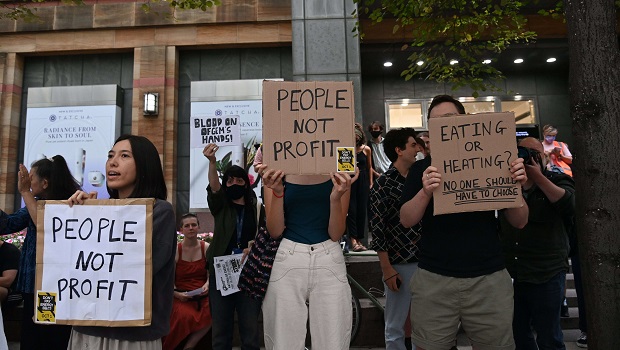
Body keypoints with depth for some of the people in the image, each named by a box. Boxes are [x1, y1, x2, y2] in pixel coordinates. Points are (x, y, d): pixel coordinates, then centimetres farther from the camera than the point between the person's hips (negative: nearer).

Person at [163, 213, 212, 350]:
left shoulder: (206, 248, 4)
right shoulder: (175, 250, 0)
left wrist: (207, 285, -17)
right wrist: (177, 294, -16)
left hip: (202, 296, 2)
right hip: (181, 297, -1)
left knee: (212, 313, -29)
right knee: (184, 315, -32)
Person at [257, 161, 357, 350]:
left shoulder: (338, 175, 2)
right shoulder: (277, 173, 2)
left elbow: (336, 234, -2)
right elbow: (275, 231, -3)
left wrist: (336, 197, -19)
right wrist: (278, 191, -17)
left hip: (329, 262, 1)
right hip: (286, 263, 0)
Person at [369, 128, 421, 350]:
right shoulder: (384, 184, -10)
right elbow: (377, 229, -12)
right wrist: (387, 269, -14)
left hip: (424, 261, 6)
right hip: (400, 264, -6)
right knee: (395, 327, 9)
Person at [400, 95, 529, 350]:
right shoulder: (422, 169, 4)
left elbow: (519, 222, 5)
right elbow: (406, 220, -6)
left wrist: (517, 185, -13)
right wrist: (426, 191, -24)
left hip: (489, 279, 1)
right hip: (434, 280, 0)